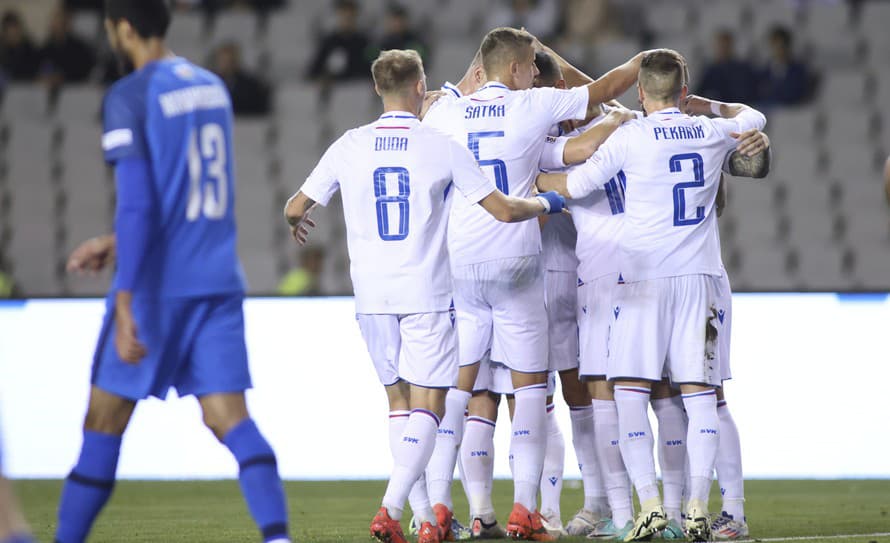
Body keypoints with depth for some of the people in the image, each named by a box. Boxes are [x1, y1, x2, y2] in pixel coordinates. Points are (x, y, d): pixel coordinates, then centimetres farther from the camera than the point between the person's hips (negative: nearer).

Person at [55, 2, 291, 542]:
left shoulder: (130, 98, -9)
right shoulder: (213, 87, 14)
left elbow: (137, 204, -17)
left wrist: (125, 301, -19)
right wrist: (118, 243, 29)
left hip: (158, 286, -6)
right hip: (220, 282, 6)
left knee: (105, 421, 6)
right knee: (230, 416, -3)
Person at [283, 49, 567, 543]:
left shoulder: (349, 146, 2)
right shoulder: (442, 147, -5)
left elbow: (296, 208, 9)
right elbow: (504, 210, -4)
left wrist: (297, 222, 33)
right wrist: (545, 203, 17)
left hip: (372, 296, 3)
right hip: (426, 296, -3)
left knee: (399, 401, 14)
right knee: (428, 407, -1)